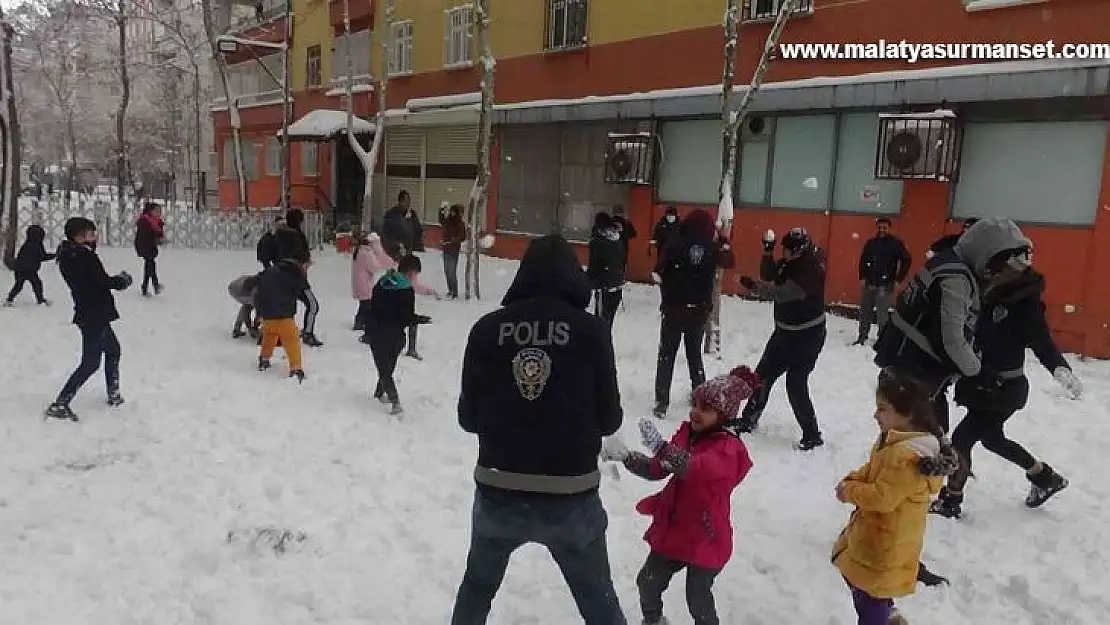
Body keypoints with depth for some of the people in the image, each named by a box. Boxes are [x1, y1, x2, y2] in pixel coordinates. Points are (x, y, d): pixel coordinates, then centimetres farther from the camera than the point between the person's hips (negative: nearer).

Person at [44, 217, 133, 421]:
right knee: (91, 363, -4)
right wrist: (123, 280, -1)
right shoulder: (84, 255, -18)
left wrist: (117, 280, 2)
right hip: (94, 316, -10)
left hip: (94, 315, 10)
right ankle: (60, 405, -4)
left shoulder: (68, 255, 9)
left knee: (113, 350, 24)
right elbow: (103, 281, -19)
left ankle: (114, 395, 34)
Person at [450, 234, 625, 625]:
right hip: (571, 500, -1)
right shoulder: (590, 329, -9)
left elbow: (467, 417, 1)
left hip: (498, 495, 2)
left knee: (478, 585, 29)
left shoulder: (487, 328, -5)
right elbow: (610, 419, -3)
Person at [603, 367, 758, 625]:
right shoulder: (687, 433, 2)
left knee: (698, 600, 3)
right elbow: (657, 470, 6)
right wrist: (625, 456, -10)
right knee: (647, 582, 19)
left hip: (705, 538, -7)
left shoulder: (729, 448, -22)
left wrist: (660, 446, -53)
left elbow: (697, 468, -42)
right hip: (672, 530, 8)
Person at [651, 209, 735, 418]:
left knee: (666, 356, 5)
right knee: (695, 354, 20)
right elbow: (729, 262, 18)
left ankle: (662, 403, 1)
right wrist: (722, 240, 24)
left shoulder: (676, 244, -11)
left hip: (674, 308, -3)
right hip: (700, 311, 3)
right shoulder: (713, 248, -2)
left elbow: (658, 271, -12)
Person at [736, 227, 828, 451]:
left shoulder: (811, 272, -26)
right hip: (785, 331, 9)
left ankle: (812, 435, 6)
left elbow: (781, 293, -33)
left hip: (807, 336, -9)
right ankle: (749, 420, 28)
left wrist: (753, 286, -34)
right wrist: (768, 251, -12)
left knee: (796, 384, -10)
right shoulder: (791, 263, -2)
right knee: (763, 373, 12)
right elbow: (768, 276, 1)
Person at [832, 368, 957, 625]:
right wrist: (851, 481, -5)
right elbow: (871, 470, 12)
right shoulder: (895, 441, 1)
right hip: (877, 535, 10)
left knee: (868, 597, 5)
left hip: (884, 544, -10)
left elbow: (882, 497, -32)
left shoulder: (906, 457, -32)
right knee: (853, 573, 27)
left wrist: (850, 491, -17)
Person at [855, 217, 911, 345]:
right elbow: (863, 260, 17)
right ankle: (862, 336, 25)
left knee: (882, 314, -7)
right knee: (865, 311, 11)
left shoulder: (896, 243, -4)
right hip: (868, 284, 5)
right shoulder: (870, 243, 8)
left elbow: (907, 260, -3)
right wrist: (862, 278, 9)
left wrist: (898, 279, -5)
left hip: (885, 286, -5)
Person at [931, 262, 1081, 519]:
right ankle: (1046, 476, 46)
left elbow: (1042, 341, -23)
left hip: (1004, 389, -8)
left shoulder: (1026, 302, -19)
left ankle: (951, 500, 12)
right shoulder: (986, 289, -2)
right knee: (992, 438, 23)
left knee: (962, 437, -6)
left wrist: (1061, 368, -42)